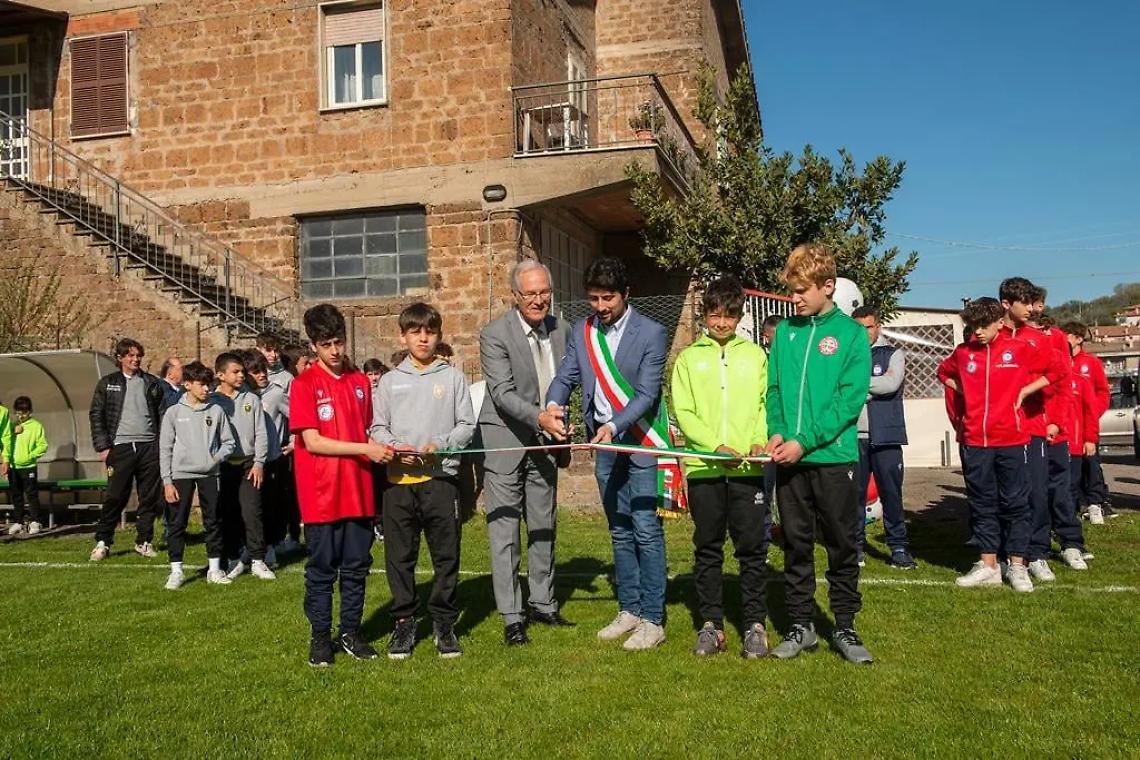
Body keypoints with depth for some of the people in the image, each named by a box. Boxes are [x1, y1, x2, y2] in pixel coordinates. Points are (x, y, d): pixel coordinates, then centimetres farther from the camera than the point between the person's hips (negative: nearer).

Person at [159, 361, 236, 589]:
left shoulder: (216, 411, 3)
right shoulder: (174, 412, 0)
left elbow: (228, 441, 9)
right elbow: (165, 449, 0)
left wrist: (217, 457, -10)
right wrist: (167, 481, -4)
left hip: (209, 474, 1)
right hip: (181, 474, -1)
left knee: (213, 522, 7)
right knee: (177, 523, 3)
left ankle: (214, 569, 17)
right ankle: (176, 571, 13)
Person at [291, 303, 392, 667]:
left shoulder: (360, 381, 9)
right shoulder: (303, 384, -6)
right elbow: (312, 442, -13)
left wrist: (384, 450, -2)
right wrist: (365, 449, -17)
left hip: (359, 491, 4)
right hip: (321, 494, -4)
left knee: (357, 566, 11)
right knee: (322, 568, 6)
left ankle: (351, 631, 24)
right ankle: (320, 636, 20)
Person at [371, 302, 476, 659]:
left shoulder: (453, 377, 6)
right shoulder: (390, 381, 10)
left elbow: (466, 426, 3)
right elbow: (376, 427, 8)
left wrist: (439, 445, -13)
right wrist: (395, 447, -11)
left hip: (440, 477, -1)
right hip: (399, 480, 1)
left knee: (446, 554, 4)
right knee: (400, 556, 6)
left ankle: (444, 622, 17)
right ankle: (404, 622, 18)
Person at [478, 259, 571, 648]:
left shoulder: (560, 330, 4)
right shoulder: (494, 334, -13)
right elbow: (502, 393, -20)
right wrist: (539, 417, -34)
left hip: (544, 444, 6)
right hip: (506, 443, -5)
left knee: (544, 527, 14)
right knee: (505, 531, -2)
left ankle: (542, 604, 28)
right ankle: (511, 617, 7)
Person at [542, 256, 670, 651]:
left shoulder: (651, 333, -10)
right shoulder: (581, 332, 6)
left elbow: (647, 393, -15)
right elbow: (565, 376, 1)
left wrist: (614, 427, -29)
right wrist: (553, 406, -21)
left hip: (641, 443, -6)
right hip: (604, 444, 6)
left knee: (646, 530, -6)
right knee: (620, 531, 14)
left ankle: (652, 619, 2)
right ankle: (629, 609, 25)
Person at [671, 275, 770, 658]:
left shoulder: (755, 355, 11)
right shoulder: (688, 358, 8)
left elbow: (765, 402, 5)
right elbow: (683, 412, 0)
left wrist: (761, 440, -14)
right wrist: (716, 446, -14)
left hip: (748, 468, 0)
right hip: (703, 468, 0)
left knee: (752, 549, 3)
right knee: (707, 549, 7)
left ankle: (755, 626, 12)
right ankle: (711, 624, 17)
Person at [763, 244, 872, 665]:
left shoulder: (851, 333, -3)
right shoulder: (784, 331, 9)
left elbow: (850, 400, -10)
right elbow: (773, 389, 9)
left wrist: (805, 440, -17)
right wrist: (776, 431, -9)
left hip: (835, 457, -3)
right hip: (790, 459, 3)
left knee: (842, 546, 7)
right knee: (796, 545, 10)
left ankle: (844, 627, 20)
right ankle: (800, 625, 22)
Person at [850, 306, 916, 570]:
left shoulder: (893, 354, 7)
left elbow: (891, 383, -10)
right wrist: (872, 387, -6)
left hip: (886, 436, -1)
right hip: (854, 436, 1)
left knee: (891, 493, 1)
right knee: (855, 493, 5)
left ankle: (898, 547, 8)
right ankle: (855, 545, 14)